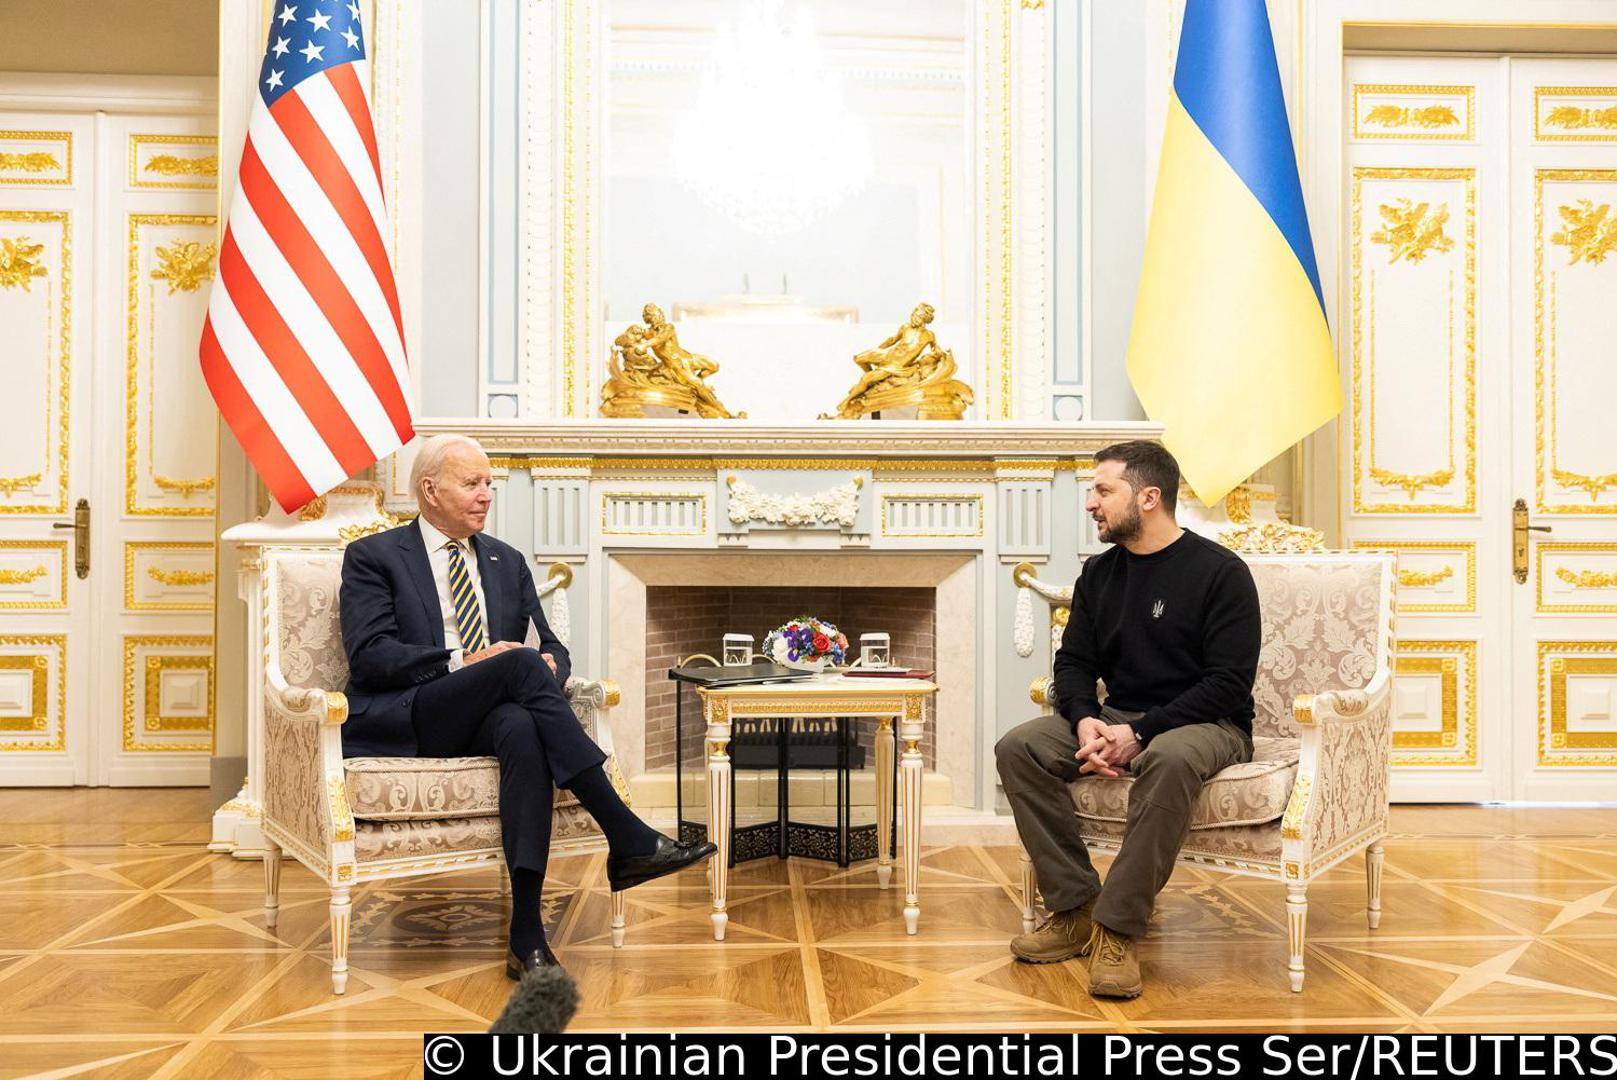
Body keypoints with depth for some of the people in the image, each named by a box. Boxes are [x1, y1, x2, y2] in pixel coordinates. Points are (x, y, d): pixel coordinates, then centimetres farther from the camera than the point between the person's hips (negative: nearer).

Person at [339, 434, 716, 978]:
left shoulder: (508, 562, 22)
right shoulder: (373, 557, 8)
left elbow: (550, 646, 18)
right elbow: (368, 655, -6)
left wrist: (549, 665, -8)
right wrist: (463, 662, -17)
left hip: (486, 720, 4)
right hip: (402, 722, -3)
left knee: (522, 728, -36)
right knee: (521, 663, -31)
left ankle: (527, 933, -40)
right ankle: (629, 839, -34)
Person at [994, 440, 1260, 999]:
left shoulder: (1220, 572, -9)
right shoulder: (1099, 573, 10)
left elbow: (1229, 683, -14)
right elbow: (1074, 662, 11)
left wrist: (1141, 732, -23)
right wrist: (1085, 721, -12)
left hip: (1208, 723, -6)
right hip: (1118, 718, 6)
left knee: (1169, 759, -41)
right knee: (1018, 747, -18)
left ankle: (1117, 928, -31)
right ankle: (1074, 908, -16)